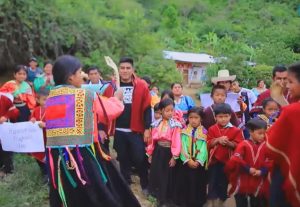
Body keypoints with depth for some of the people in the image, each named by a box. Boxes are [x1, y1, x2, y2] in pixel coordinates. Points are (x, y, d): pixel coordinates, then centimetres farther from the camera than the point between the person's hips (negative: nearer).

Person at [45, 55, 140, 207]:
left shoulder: (50, 98, 7)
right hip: (82, 156, -5)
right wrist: (117, 98, 27)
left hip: (55, 157, 5)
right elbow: (112, 110, 5)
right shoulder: (86, 95, -6)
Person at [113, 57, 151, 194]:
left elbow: (147, 108, -2)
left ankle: (145, 186, 21)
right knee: (123, 159, 14)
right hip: (118, 131, 2)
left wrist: (147, 128, -6)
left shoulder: (142, 85, -4)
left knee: (140, 159, 3)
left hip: (136, 130, -2)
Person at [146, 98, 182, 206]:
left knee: (167, 176, 7)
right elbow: (152, 140, 6)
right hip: (158, 152, 4)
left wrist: (174, 157, -16)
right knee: (155, 174, 14)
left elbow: (176, 142, -14)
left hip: (168, 153, -4)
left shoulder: (175, 125, -11)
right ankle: (156, 195, 34)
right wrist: (150, 154, 9)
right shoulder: (156, 124, 2)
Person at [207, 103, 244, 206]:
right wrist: (218, 140, -19)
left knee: (224, 183, 12)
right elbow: (208, 144, -4)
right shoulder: (212, 129, 0)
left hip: (228, 161, 0)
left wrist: (228, 142, -23)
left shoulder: (235, 130, -2)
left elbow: (238, 145, -7)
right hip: (214, 160, 0)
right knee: (213, 182, 5)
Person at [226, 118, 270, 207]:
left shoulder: (265, 146, 2)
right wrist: (248, 169, -18)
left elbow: (269, 162, -1)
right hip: (243, 181, -3)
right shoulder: (243, 145, -8)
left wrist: (262, 171, -16)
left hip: (258, 182, 3)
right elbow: (235, 160, -16)